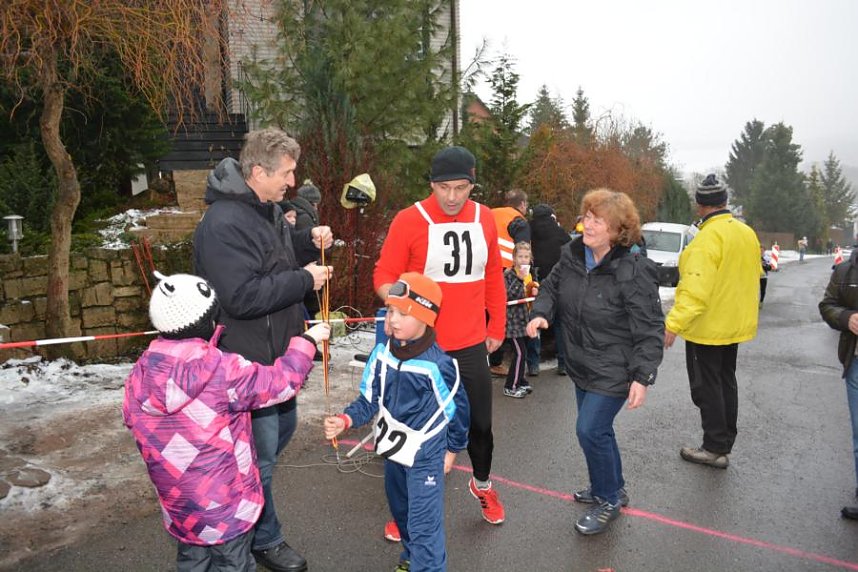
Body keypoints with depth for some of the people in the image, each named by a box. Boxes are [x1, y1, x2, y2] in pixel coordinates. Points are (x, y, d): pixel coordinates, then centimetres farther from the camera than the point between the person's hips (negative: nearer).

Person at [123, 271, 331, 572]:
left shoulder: (142, 372, -10)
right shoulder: (224, 371, -26)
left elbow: (133, 421, 5)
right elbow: (280, 382, -15)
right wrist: (307, 341, -2)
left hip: (176, 502, 6)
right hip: (226, 502, -5)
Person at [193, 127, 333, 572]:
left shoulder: (267, 210, 7)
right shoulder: (223, 224, -25)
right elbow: (243, 297, -31)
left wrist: (309, 241, 0)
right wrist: (305, 279, -23)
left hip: (277, 351, 10)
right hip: (248, 360, -10)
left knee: (283, 426, 26)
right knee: (261, 451, 6)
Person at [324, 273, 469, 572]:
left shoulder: (437, 364, -24)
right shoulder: (382, 353, -8)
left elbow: (458, 408, -10)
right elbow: (369, 399, -1)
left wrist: (452, 449, 0)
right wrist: (346, 420, -18)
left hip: (425, 456, -7)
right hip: (393, 450, 7)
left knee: (423, 524, -2)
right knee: (401, 512, 27)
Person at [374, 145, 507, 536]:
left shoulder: (485, 219, 2)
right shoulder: (409, 220, -11)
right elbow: (384, 275, -8)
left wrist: (497, 327, 15)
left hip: (471, 345, 4)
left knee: (480, 422, 17)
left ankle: (482, 484, 45)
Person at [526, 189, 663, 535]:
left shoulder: (633, 273, -23)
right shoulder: (572, 255, -3)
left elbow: (649, 330, -19)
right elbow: (552, 287, 12)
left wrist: (643, 377, -20)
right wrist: (541, 313, -9)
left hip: (614, 371, -7)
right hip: (582, 364, 8)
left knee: (590, 430, -8)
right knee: (597, 429, 20)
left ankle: (608, 501, 16)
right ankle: (612, 487, 42)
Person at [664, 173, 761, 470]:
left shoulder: (709, 237, -23)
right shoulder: (747, 233, 4)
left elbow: (695, 288, -32)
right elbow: (755, 275, 16)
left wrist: (674, 323, -32)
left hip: (708, 326, -9)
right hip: (735, 323, 9)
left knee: (707, 386, 3)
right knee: (726, 381, 19)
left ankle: (715, 448, 11)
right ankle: (725, 443, 30)